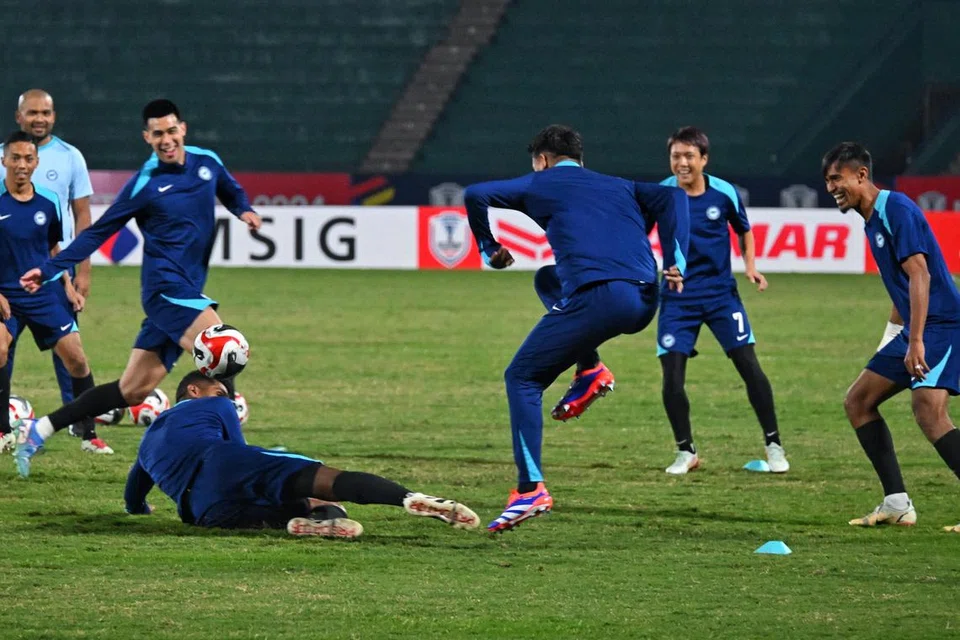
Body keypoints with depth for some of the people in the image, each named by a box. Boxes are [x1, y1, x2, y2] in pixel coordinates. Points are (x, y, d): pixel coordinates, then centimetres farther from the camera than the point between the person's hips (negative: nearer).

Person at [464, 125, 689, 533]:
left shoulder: (541, 184, 18)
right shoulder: (620, 187, 31)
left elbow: (475, 195, 8)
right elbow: (671, 197, 14)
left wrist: (489, 248, 23)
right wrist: (675, 261, 6)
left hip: (598, 297, -6)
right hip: (645, 303, 6)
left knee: (522, 378, 7)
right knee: (548, 280, 33)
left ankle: (530, 488, -8)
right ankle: (591, 369, 14)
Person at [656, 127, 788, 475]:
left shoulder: (724, 193, -5)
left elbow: (744, 231, 12)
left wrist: (750, 267, -2)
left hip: (721, 293, 1)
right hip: (678, 298, -1)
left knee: (750, 367, -7)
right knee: (672, 378, -7)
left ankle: (773, 445, 7)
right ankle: (686, 451, 14)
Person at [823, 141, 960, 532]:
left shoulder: (896, 209, -14)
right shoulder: (871, 221, 16)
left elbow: (919, 276, -22)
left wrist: (916, 342, -28)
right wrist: (892, 340, 27)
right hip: (914, 330, 11)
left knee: (928, 409, -27)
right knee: (858, 401, 11)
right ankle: (897, 504, 11)